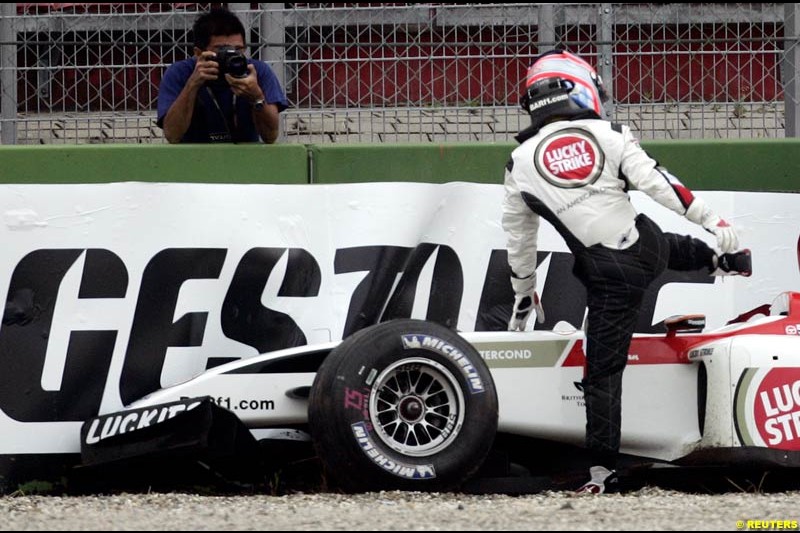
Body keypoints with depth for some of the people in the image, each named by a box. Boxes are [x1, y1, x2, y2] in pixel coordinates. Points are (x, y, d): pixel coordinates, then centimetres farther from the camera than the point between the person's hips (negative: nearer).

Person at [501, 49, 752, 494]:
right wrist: (714, 220, -7)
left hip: (609, 277, -1)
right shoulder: (608, 135, -4)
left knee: (603, 373, 4)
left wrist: (524, 293, 24)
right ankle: (726, 258, 64)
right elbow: (658, 182, -11)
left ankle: (602, 468, 2)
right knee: (671, 245, 38)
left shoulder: (521, 162, 2)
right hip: (649, 248, 1)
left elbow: (519, 237, 12)